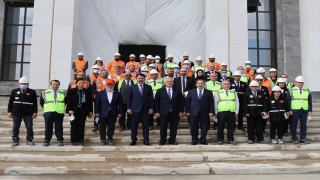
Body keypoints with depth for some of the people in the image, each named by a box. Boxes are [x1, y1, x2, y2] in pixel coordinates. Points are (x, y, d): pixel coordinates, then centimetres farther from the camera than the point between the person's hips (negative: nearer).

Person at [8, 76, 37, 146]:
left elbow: (35, 103, 2)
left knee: (29, 127, 1)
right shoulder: (14, 91, 9)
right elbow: (10, 102, 9)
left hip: (28, 113, -1)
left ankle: (29, 140, 13)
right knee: (15, 127, 5)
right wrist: (9, 111, 3)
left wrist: (35, 112, -4)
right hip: (16, 113, 2)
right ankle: (15, 140, 16)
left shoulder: (32, 92, 4)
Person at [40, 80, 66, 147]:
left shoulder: (63, 93, 7)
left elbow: (65, 102, 19)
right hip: (48, 113, 0)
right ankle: (47, 141, 10)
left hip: (59, 113, 0)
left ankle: (60, 140, 9)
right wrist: (46, 108, 12)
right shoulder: (45, 93, 6)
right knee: (48, 128, 2)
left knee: (59, 127, 2)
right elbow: (41, 102, 17)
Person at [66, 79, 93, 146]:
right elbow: (68, 101, -3)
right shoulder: (71, 91, 2)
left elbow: (90, 102, 9)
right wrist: (70, 109, -13)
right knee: (74, 126, 3)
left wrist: (90, 111, 6)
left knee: (81, 126, 4)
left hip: (83, 111, 2)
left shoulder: (87, 92, 8)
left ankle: (80, 141, 10)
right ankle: (74, 141, 11)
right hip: (74, 111, -2)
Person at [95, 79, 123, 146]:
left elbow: (120, 104, 1)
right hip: (103, 113, 0)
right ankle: (102, 140, 17)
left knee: (111, 127, 7)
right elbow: (97, 103, 1)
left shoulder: (118, 93, 1)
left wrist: (120, 112, -3)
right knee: (102, 127, 6)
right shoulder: (101, 93, 2)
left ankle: (110, 139, 18)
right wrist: (96, 112, -3)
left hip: (113, 114, 0)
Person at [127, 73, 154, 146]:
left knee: (146, 126, 3)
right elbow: (129, 99, 3)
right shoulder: (132, 87, 5)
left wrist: (151, 108, -2)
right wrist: (129, 108, -5)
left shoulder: (148, 87, 7)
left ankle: (146, 140, 11)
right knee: (134, 126, 4)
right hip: (135, 109, 0)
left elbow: (151, 98, 6)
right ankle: (133, 140, 14)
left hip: (145, 109, 1)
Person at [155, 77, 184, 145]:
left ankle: (172, 140, 18)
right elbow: (156, 102, 2)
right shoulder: (160, 91, 4)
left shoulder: (177, 91, 7)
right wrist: (157, 111, -4)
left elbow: (181, 101, 7)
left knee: (174, 127, 6)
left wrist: (181, 111, 1)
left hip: (175, 113, 1)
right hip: (164, 112, -1)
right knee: (163, 128, 3)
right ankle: (162, 140, 18)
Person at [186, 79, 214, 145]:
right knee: (194, 127, 4)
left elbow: (211, 103, 2)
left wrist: (211, 112, -7)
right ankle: (194, 140, 15)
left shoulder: (209, 92, 5)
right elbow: (187, 102, 5)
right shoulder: (191, 91, 6)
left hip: (204, 113, 0)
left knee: (204, 127, 5)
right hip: (194, 112, 0)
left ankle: (203, 140, 16)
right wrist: (187, 111, -1)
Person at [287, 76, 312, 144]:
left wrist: (310, 111, 3)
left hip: (304, 111, 2)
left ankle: (303, 138, 15)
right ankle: (294, 139, 10)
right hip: (294, 111, -2)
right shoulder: (291, 90, 3)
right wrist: (289, 110, -10)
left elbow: (310, 102, 11)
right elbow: (288, 101, -1)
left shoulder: (307, 91, 11)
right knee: (293, 125, 1)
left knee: (304, 125, 5)